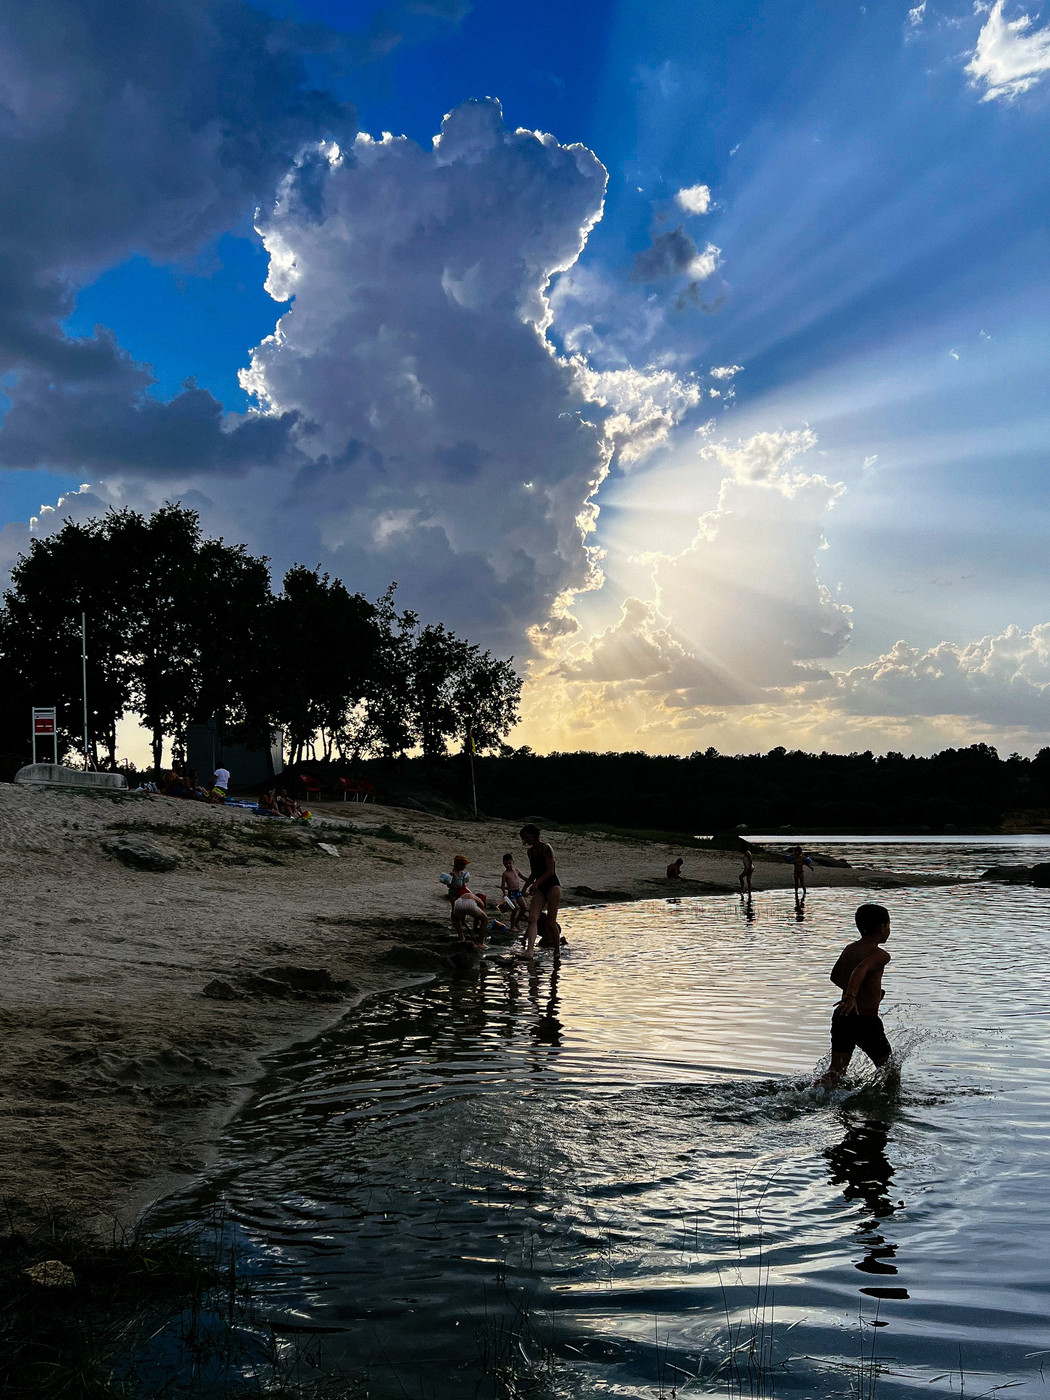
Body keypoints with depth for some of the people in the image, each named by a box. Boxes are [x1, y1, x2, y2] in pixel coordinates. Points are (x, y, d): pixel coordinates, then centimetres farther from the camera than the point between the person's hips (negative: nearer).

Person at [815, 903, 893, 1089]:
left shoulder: (849, 949, 11)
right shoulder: (880, 955, -12)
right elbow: (861, 969, -31)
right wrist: (851, 996, -44)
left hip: (841, 1018, 6)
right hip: (866, 1020, -6)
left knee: (836, 1070, 6)